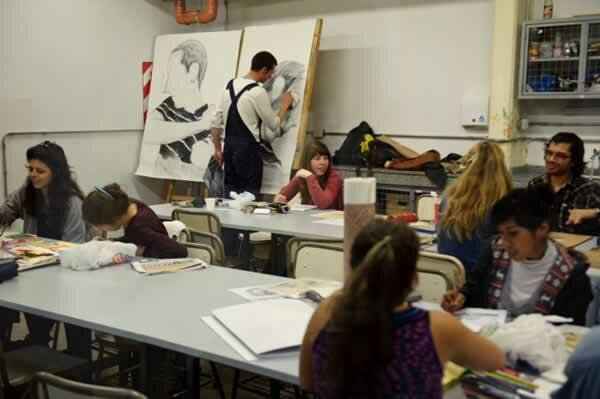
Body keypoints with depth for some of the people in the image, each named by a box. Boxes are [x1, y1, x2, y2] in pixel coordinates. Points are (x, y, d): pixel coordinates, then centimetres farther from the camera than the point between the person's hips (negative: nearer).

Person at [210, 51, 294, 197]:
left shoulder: (230, 85, 9)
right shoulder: (258, 92, -13)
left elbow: (215, 121, 10)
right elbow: (274, 125, -5)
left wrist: (217, 148, 16)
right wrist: (284, 106, 11)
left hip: (229, 147, 7)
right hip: (248, 148, -7)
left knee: (230, 192, 12)